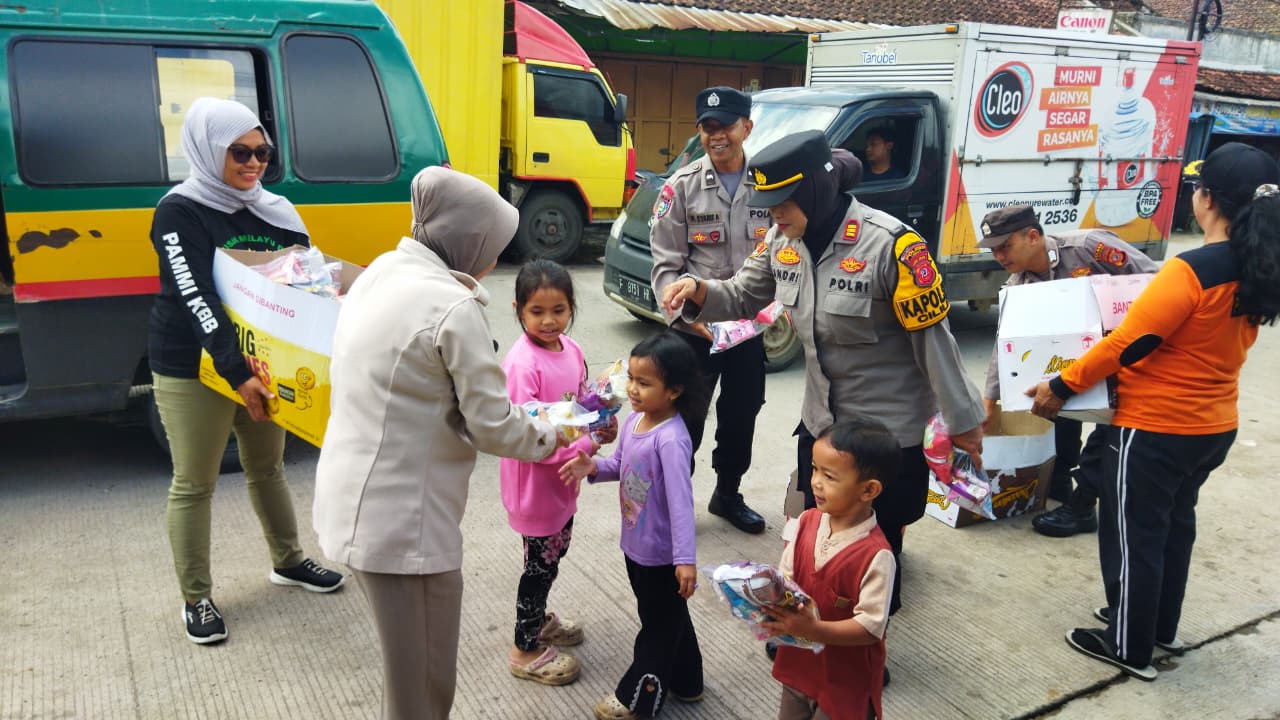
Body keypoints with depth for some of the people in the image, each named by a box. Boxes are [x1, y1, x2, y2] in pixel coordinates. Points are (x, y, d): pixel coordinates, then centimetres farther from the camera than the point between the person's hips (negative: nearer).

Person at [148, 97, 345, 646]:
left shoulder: (272, 210, 4)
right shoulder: (180, 211, -14)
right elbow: (197, 300, -24)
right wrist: (235, 372, -32)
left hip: (261, 360, 6)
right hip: (193, 369, -6)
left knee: (267, 467, 20)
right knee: (194, 483, 5)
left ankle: (288, 562, 38)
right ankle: (196, 600, 19)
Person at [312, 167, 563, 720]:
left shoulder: (380, 273, 6)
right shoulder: (454, 308, -20)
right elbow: (493, 425, -15)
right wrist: (549, 438, 4)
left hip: (356, 500, 9)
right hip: (402, 519, -9)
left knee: (408, 664, 27)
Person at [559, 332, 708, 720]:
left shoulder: (671, 439, -28)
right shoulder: (634, 420, -2)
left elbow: (681, 501, -30)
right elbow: (620, 465, 12)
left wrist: (685, 559, -31)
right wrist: (593, 467, -9)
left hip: (661, 553, -9)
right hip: (636, 544, 9)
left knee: (659, 622, 14)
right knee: (669, 616, 25)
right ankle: (684, 681, 44)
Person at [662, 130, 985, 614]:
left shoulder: (890, 244, -24)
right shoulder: (784, 240, -4)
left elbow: (932, 337, -18)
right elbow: (743, 297, 7)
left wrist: (961, 420, -10)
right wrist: (698, 291, -15)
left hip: (886, 428, -7)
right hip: (819, 420, 7)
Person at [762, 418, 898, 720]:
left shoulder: (876, 556, -27)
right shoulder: (807, 521, -9)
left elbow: (871, 627, -25)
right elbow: (786, 576, 1)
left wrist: (813, 629, -35)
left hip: (845, 679, -6)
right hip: (798, 661, 6)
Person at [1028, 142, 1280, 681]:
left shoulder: (1190, 271, -27)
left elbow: (1125, 346, -23)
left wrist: (1061, 386, -12)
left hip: (1154, 430, -8)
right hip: (1214, 426, 8)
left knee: (1133, 535, 8)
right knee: (1175, 524, 24)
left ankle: (1129, 647, 24)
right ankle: (1162, 627, 41)